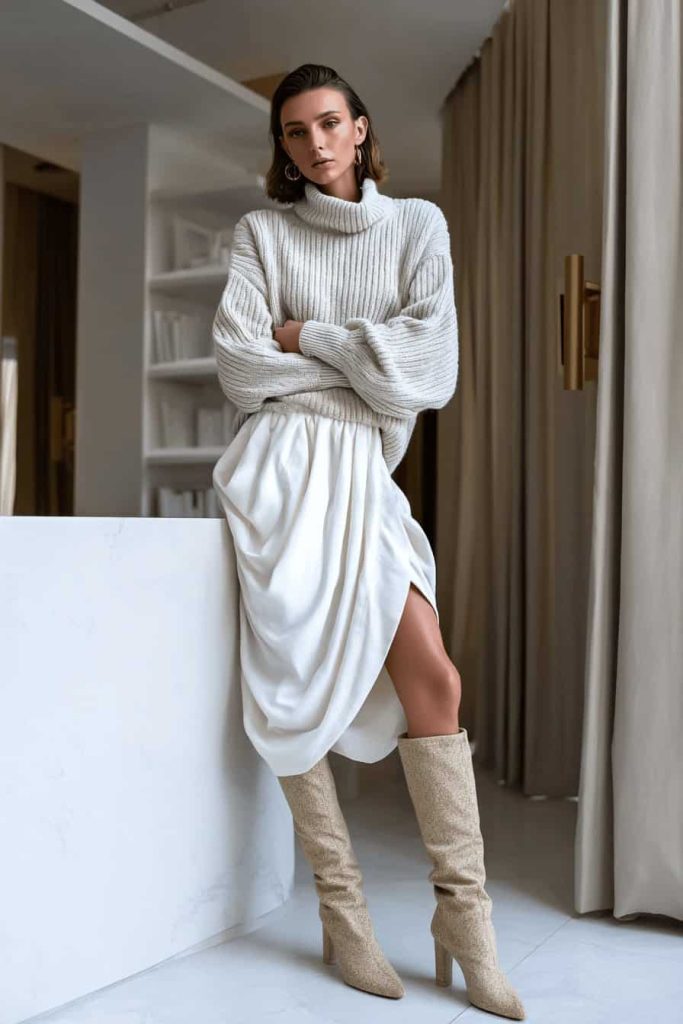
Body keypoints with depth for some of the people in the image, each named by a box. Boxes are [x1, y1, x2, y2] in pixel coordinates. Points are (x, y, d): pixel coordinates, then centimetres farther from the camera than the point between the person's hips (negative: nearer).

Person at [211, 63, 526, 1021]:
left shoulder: (417, 224, 11)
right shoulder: (261, 233, 9)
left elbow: (433, 368, -2)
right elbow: (240, 367, -4)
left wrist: (307, 337, -1)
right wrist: (362, 371, -3)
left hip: (366, 477, 2)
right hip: (287, 464, -1)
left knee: (434, 681, -8)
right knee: (298, 683, -5)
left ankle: (464, 913, 1)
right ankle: (343, 908, 8)